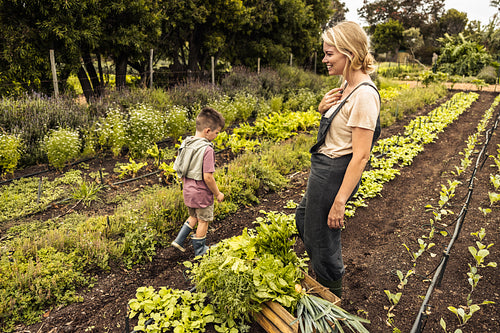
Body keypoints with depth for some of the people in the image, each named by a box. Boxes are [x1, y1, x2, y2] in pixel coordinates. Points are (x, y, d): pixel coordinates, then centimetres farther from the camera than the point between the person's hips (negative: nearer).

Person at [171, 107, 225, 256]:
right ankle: (200, 251, 29)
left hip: (188, 191, 7)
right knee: (203, 221, 13)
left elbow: (179, 169, 7)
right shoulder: (207, 149, -25)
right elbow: (207, 177, -25)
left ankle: (179, 240, 27)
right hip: (202, 194, -7)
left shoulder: (185, 143, 0)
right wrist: (217, 193, -12)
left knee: (194, 216, 28)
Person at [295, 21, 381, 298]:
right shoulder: (347, 83, 6)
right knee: (303, 217, 27)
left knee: (321, 237, 7)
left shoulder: (364, 94, -23)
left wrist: (339, 202, -23)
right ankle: (329, 273, 50)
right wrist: (323, 109, -3)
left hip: (334, 172, -10)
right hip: (324, 168, 10)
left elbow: (361, 156, -25)